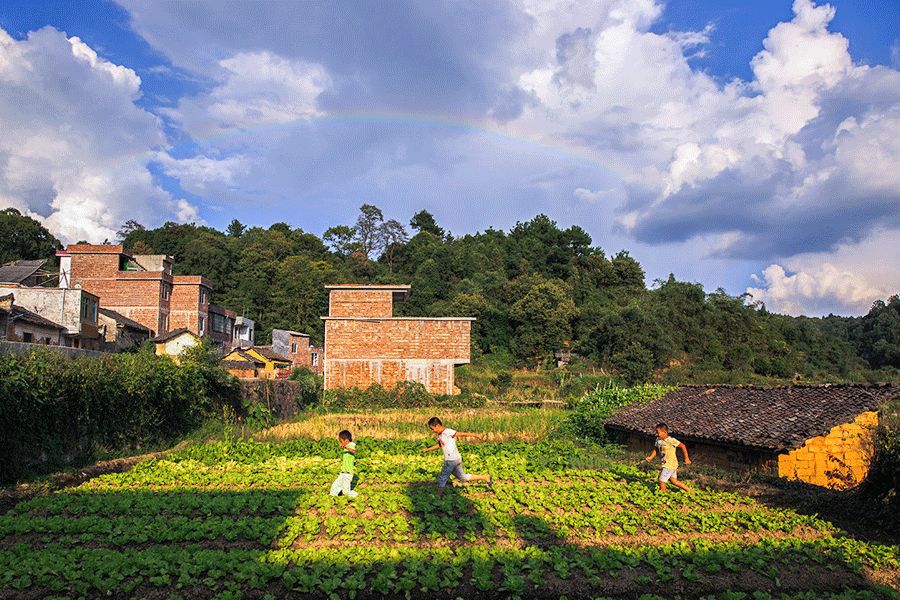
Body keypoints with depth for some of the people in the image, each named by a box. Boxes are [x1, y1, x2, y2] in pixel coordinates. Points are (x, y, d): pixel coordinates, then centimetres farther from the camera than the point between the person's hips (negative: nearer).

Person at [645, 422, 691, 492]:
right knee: (674, 481, 17)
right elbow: (656, 449, 13)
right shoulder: (658, 440, 0)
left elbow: (683, 446, -17)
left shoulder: (671, 440, -22)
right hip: (665, 464, 8)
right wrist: (651, 457, -1)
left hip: (670, 465, -8)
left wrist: (686, 458, -14)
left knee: (661, 481, -5)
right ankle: (688, 490, 31)